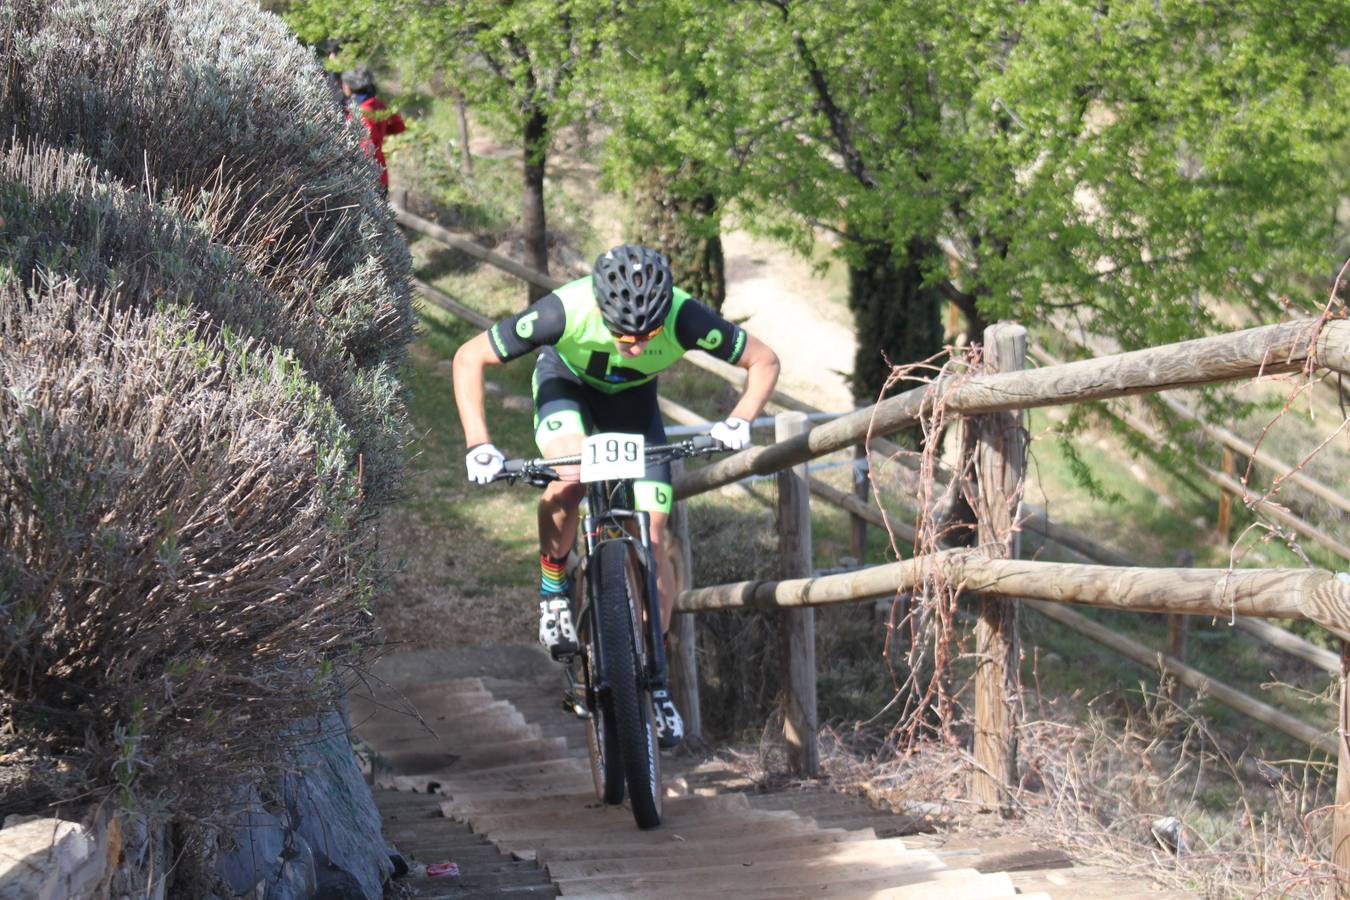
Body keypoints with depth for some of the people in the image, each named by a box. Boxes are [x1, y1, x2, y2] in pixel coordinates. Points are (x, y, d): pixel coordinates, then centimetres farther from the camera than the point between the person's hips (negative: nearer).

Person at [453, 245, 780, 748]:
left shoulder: (685, 320, -37)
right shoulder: (566, 311, -40)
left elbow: (764, 361, -20)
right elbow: (469, 358, -27)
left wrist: (740, 421, -37)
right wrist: (477, 445, -35)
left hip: (632, 399, 2)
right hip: (565, 381, -1)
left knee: (653, 540, -7)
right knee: (571, 477, -32)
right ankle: (553, 587, -4)